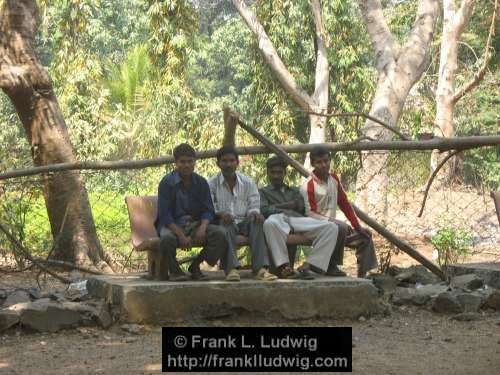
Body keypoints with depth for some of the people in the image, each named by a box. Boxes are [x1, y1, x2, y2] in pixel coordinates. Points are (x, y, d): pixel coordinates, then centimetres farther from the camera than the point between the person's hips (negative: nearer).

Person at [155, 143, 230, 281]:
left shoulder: (201, 183, 6)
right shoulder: (167, 182, -6)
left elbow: (208, 210, 4)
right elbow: (164, 214, -11)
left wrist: (202, 228, -18)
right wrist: (180, 235, -23)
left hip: (196, 224, 4)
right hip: (172, 224, -4)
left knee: (220, 233, -22)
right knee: (167, 238, -39)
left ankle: (195, 266, -1)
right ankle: (174, 269, -7)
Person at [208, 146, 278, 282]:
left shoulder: (248, 182, 14)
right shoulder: (212, 184, 7)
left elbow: (254, 205, 11)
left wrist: (254, 213, -14)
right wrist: (220, 214, -23)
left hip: (243, 221, 2)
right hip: (224, 222, -2)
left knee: (256, 222, -31)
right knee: (226, 224, -37)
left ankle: (261, 268, -42)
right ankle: (231, 268, -47)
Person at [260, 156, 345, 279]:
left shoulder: (294, 191, 36)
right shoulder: (263, 192, 26)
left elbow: (301, 207, 16)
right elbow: (264, 210, 6)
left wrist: (278, 206, 10)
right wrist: (287, 207, 5)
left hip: (299, 220, 4)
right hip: (278, 219, -4)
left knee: (331, 227, -23)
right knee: (270, 223, -45)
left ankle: (307, 265, -32)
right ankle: (283, 266, -44)